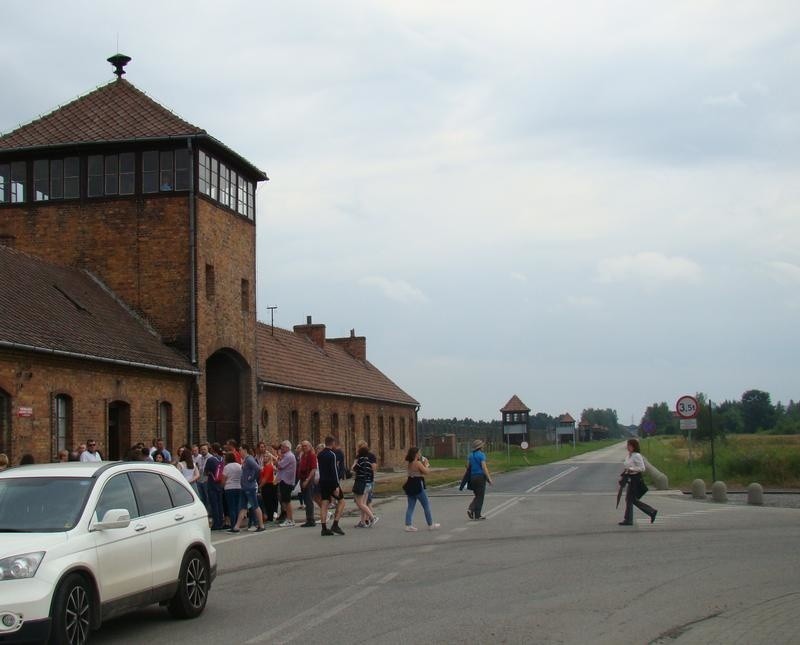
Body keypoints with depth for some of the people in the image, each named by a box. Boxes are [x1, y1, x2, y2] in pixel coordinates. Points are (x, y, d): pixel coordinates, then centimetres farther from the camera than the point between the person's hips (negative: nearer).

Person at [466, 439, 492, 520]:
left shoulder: (471, 455, 10)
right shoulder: (481, 455, -11)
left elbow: (468, 466, 12)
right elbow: (484, 467, -17)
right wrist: (489, 478, -14)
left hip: (473, 476, 6)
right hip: (480, 476, -6)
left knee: (476, 496, 18)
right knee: (480, 496, 1)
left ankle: (471, 509, -3)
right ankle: (477, 515, 2)